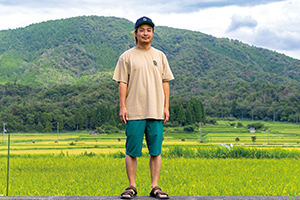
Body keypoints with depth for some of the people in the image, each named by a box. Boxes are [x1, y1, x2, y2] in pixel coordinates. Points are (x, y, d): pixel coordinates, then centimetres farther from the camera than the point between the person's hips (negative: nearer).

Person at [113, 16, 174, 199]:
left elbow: (165, 82, 14)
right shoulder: (127, 57, 5)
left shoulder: (160, 56, 14)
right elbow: (122, 83, 2)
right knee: (132, 151, 0)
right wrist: (123, 106, -6)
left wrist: (166, 106, 6)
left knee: (156, 151, 3)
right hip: (134, 112, -2)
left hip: (156, 112, 3)